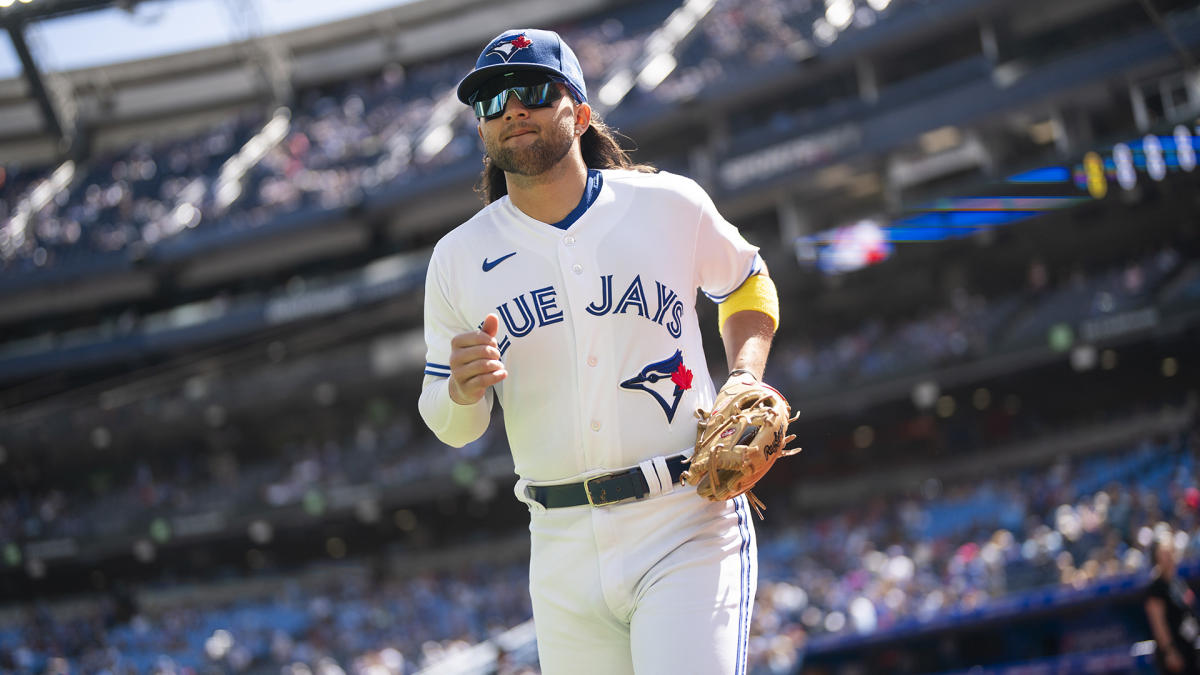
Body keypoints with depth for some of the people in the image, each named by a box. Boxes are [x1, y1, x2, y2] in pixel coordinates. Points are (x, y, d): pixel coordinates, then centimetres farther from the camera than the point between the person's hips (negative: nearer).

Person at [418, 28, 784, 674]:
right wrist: (461, 389, -14)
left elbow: (747, 285, 21)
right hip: (563, 544, 3)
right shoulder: (458, 257, 5)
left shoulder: (671, 204, 1)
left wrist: (745, 383, 3)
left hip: (689, 528, -2)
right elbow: (450, 427, 9)